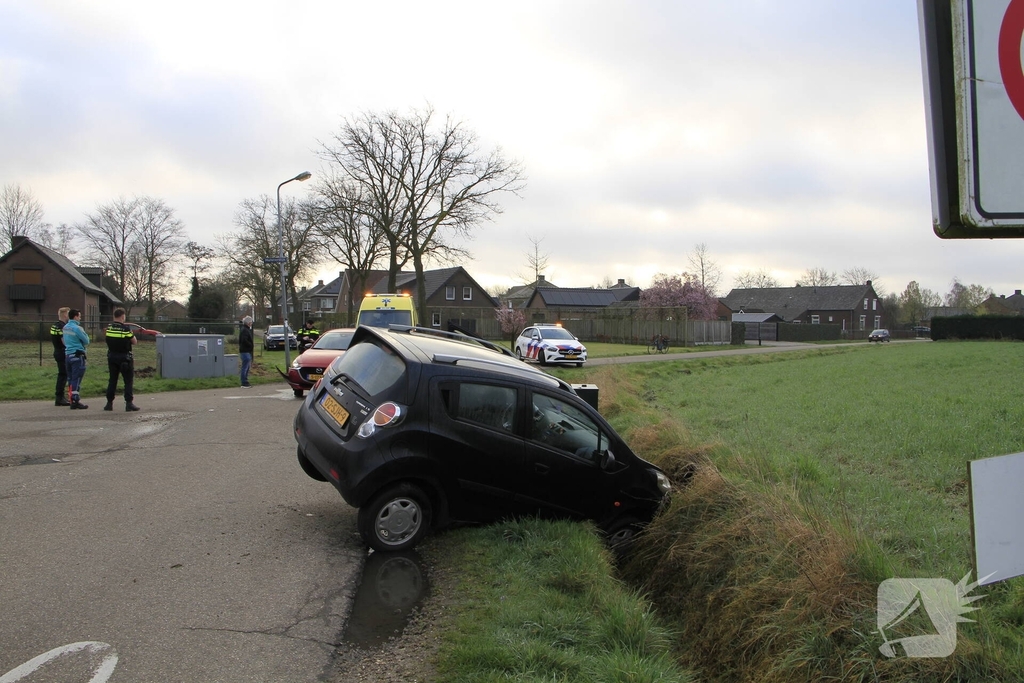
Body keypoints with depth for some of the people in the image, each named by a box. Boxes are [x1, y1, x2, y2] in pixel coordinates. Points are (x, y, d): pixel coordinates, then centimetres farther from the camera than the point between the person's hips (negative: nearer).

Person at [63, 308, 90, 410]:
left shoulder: (65, 327, 10)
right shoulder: (77, 328, -14)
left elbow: (65, 340, 17)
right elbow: (86, 341, -9)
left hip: (67, 354, 8)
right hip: (77, 355, -8)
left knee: (70, 378, 12)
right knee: (77, 378, -6)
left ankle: (73, 399, 17)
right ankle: (75, 401, -6)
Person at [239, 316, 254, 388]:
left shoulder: (246, 329, 17)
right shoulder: (244, 330, -16)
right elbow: (244, 341, -26)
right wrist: (251, 345, -14)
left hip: (247, 351, 11)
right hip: (245, 351, -11)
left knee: (247, 367, 15)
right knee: (245, 367, -7)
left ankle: (245, 382, 21)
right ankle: (244, 383, -4)